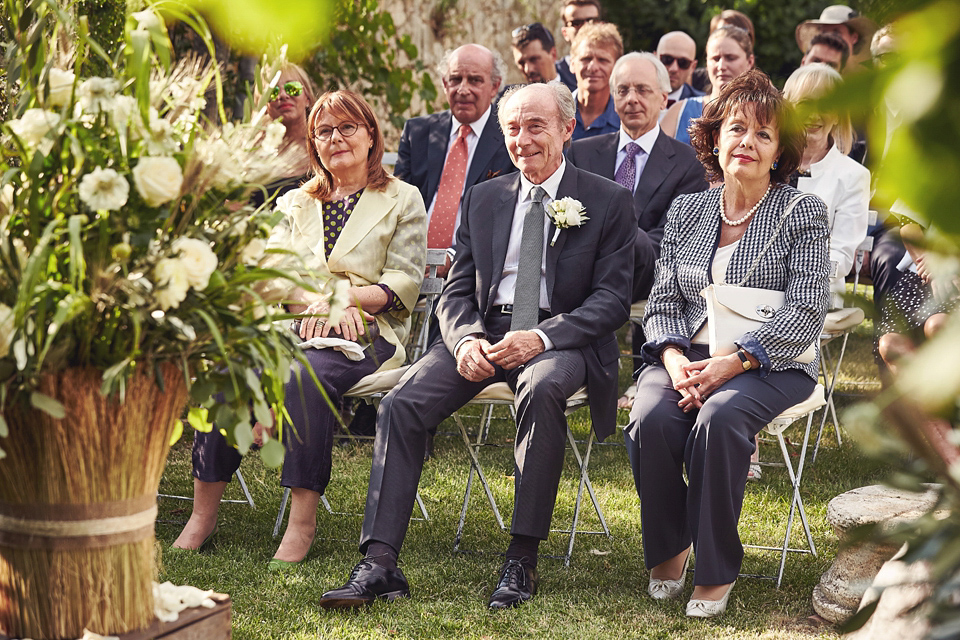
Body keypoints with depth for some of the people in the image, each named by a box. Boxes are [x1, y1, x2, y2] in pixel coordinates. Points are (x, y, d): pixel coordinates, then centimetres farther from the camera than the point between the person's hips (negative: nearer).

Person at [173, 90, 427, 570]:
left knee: (305, 373, -37)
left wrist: (344, 298, -15)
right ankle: (204, 510, -26)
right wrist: (314, 302, -13)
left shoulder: (402, 200, 13)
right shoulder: (294, 204, 23)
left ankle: (303, 520, -34)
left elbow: (405, 283, 2)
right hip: (293, 328, 3)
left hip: (363, 334, -3)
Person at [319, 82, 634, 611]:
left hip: (562, 337, -4)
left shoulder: (608, 201, 4)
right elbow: (456, 291, 13)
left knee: (540, 389, -39)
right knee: (401, 403, -22)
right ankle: (379, 564, -25)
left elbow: (612, 299, -4)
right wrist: (466, 340, -12)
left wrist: (540, 338, -20)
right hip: (485, 332, 4)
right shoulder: (482, 198, 16)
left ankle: (522, 561, -30)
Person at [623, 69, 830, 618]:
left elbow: (806, 312, -8)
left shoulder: (803, 213, 2)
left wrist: (731, 363, -18)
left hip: (770, 363, -3)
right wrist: (675, 361, -11)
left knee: (718, 420, -34)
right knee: (651, 421, -29)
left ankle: (717, 570, -18)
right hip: (685, 355, 3)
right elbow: (663, 301, 11)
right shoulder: (686, 210, 14)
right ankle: (668, 550, -4)